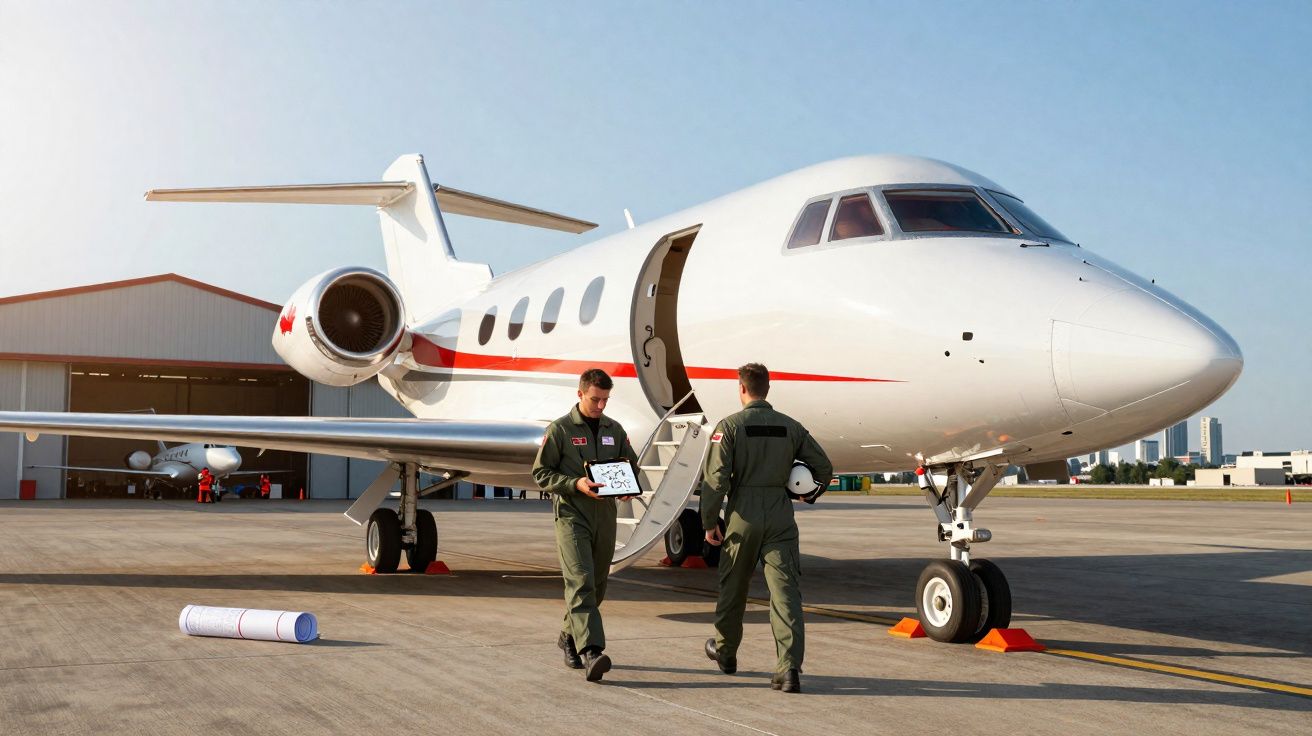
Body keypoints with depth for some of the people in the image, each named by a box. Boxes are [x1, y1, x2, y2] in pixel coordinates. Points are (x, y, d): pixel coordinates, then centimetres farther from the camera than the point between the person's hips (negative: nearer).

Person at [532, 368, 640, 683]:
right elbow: (541, 473, -3)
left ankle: (569, 636, 33)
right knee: (581, 582, -16)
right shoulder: (559, 429, -2)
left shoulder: (614, 429, 12)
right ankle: (590, 652, -24)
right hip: (571, 516, -5)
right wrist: (576, 484, -17)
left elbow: (632, 465, 20)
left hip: (605, 515, 5)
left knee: (597, 584, 12)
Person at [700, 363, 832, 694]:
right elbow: (824, 469, 8)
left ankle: (725, 652, 35)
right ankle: (789, 667, -14)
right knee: (786, 590, -3)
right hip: (781, 517, 2)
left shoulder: (730, 426, -4)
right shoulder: (791, 427, 6)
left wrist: (709, 522, -5)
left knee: (733, 587, 16)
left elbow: (716, 478, -11)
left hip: (744, 516, -2)